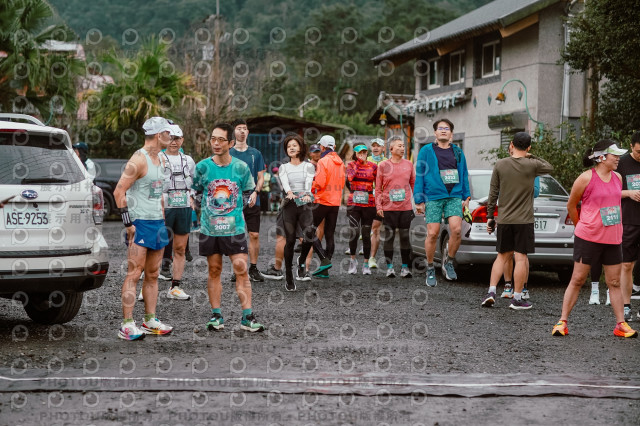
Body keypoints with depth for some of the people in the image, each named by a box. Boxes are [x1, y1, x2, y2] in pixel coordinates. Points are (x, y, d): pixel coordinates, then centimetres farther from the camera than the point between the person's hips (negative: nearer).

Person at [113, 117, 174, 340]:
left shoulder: (159, 159, 15)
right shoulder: (138, 160, -13)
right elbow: (119, 192, -16)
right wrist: (128, 223, -18)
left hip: (157, 222, 9)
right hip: (140, 223, -9)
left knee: (152, 275, 11)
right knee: (134, 274, -9)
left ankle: (150, 321, 18)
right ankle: (127, 325, -8)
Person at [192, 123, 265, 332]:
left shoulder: (241, 167, -1)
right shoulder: (202, 167, -2)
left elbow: (249, 193, 13)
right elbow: (195, 193, 11)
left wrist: (233, 208, 6)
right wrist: (207, 207, 5)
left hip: (235, 228, -1)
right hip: (209, 228, 1)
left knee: (241, 269, -5)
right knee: (214, 270, 7)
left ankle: (247, 317, -1)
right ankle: (216, 316, 15)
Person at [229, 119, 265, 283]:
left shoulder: (255, 154, 8)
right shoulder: (228, 154, 5)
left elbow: (261, 177, 9)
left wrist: (255, 192, -8)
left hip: (252, 200, 1)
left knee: (254, 235, -1)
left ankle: (253, 268, 8)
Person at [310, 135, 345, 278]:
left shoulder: (323, 161, -13)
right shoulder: (340, 162, 10)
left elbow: (319, 183, -19)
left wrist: (311, 188, 0)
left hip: (322, 201, -7)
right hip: (336, 202, 7)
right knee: (330, 235, 9)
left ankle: (324, 260, -13)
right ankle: (324, 271, 11)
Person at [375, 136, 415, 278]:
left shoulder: (408, 164, 8)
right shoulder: (383, 166, 2)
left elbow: (414, 184, 14)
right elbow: (378, 188, 3)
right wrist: (378, 206, -4)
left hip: (406, 208, 1)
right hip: (388, 208, -1)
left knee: (405, 237, 3)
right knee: (388, 237, 3)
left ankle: (405, 267, 10)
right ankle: (389, 267, 11)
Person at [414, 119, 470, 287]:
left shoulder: (458, 152, 13)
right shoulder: (426, 151, 4)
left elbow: (464, 175, 18)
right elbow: (419, 176, 3)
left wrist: (466, 197, 11)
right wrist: (419, 201, -2)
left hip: (454, 197, 2)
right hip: (433, 197, -2)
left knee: (456, 230, -15)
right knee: (432, 233, -4)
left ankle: (449, 261, 8)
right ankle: (430, 269, 13)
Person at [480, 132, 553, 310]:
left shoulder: (500, 165, -1)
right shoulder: (532, 165, -6)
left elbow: (493, 194, 2)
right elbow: (550, 168, 15)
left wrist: (490, 216, 10)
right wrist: (531, 157, 15)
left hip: (504, 220, 3)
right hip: (524, 220, -3)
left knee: (502, 256, 14)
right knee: (521, 257, 2)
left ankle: (491, 292, 6)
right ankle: (517, 298, 4)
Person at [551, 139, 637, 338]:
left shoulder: (617, 178, 8)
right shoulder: (586, 178, -10)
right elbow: (571, 205, 1)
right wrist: (580, 226, 13)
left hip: (613, 239, 5)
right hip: (588, 238, -5)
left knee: (614, 282, 7)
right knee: (577, 279, -1)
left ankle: (621, 324, 13)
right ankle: (562, 321, 5)